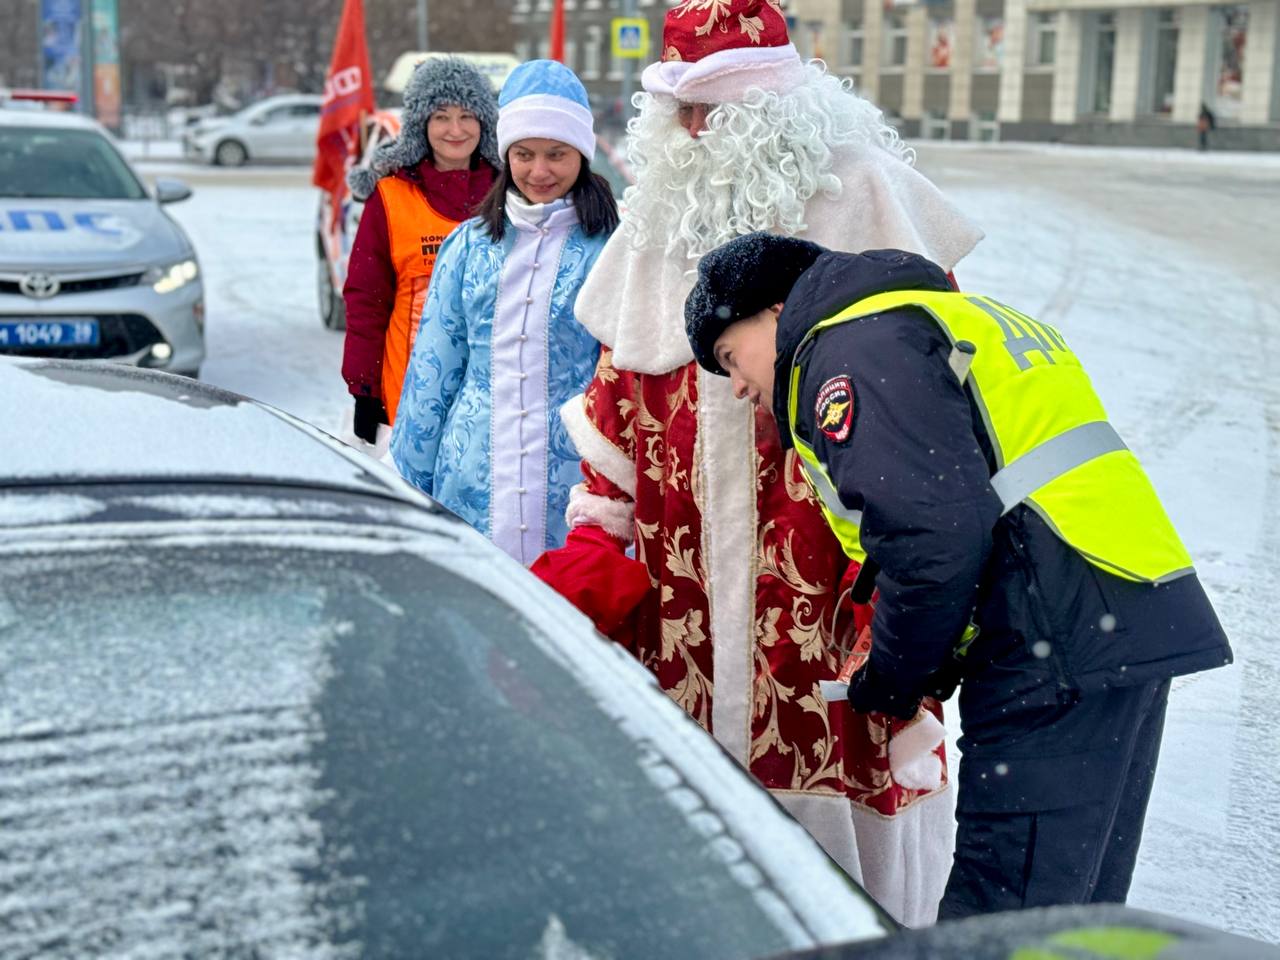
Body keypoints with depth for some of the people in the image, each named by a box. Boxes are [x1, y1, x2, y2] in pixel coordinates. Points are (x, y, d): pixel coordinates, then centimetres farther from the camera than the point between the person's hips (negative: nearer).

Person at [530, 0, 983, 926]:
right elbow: (618, 383, 16)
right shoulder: (667, 210, 14)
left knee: (842, 744, 0)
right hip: (690, 568, 5)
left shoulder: (860, 197, -3)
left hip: (831, 563, -4)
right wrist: (596, 532, 10)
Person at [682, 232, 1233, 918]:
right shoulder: (955, 317, 27)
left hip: (1063, 647, -10)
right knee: (1071, 910, 18)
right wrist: (944, 664, 16)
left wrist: (893, 676, -3)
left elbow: (934, 530, -19)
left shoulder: (848, 345, -4)